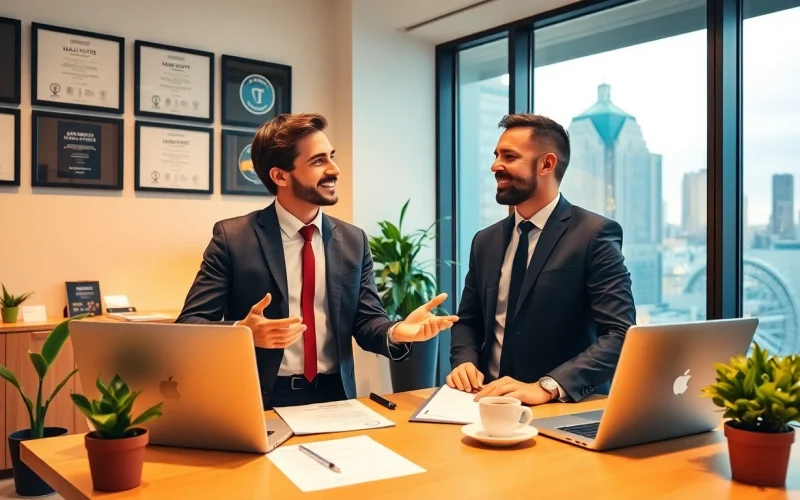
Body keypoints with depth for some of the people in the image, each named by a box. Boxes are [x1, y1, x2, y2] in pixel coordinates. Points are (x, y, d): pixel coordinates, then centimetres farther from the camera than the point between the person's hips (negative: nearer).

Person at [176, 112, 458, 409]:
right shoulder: (233, 237, -3)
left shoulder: (354, 241, 8)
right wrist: (243, 331, -26)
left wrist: (396, 332, -16)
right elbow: (190, 324, -6)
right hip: (264, 400, -4)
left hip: (334, 397, 4)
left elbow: (366, 320, 7)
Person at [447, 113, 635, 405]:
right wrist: (465, 362, -5)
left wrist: (546, 387, -25)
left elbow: (621, 335, -15)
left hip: (566, 407, -4)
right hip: (490, 401, 4)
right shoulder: (486, 242, 10)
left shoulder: (594, 234, -8)